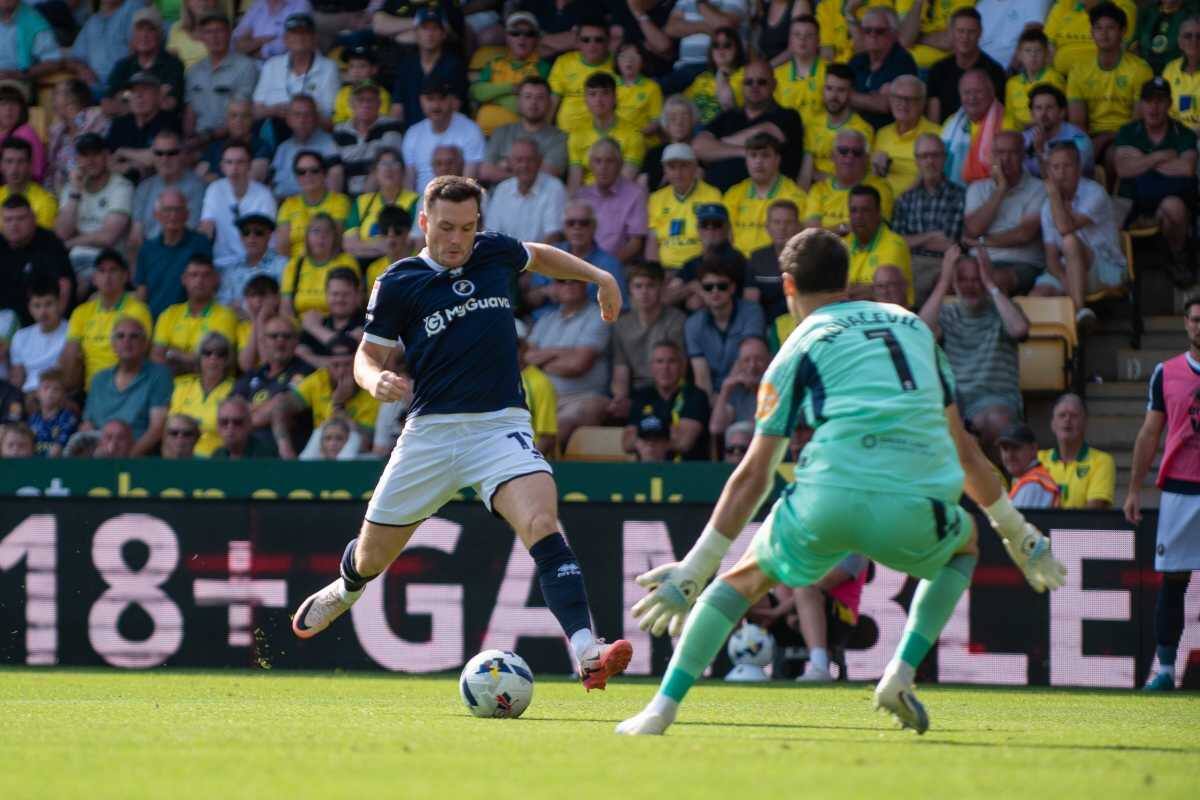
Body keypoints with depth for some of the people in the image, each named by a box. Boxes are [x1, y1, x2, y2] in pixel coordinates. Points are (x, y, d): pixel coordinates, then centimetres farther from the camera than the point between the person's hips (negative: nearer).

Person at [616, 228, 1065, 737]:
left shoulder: (799, 350, 14)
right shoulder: (912, 326, 24)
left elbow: (755, 474, 10)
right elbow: (962, 446, 27)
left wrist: (693, 571, 13)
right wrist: (1017, 533, 36)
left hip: (829, 502, -2)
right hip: (917, 512, 2)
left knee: (744, 577, 21)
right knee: (963, 545, 35)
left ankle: (661, 709, 11)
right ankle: (901, 676, 17)